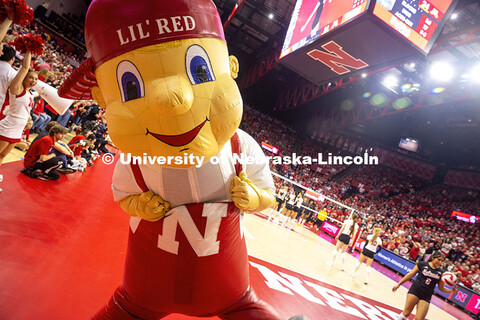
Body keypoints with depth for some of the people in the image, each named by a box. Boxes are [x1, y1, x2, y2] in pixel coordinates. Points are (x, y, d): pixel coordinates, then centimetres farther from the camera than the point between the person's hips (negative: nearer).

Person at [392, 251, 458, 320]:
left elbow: (441, 288, 14)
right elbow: (411, 274, 4)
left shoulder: (441, 272, 6)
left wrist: (451, 290, -6)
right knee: (406, 313, -9)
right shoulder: (422, 264, -1)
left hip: (426, 297, 2)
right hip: (415, 291, -2)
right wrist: (399, 284, 3)